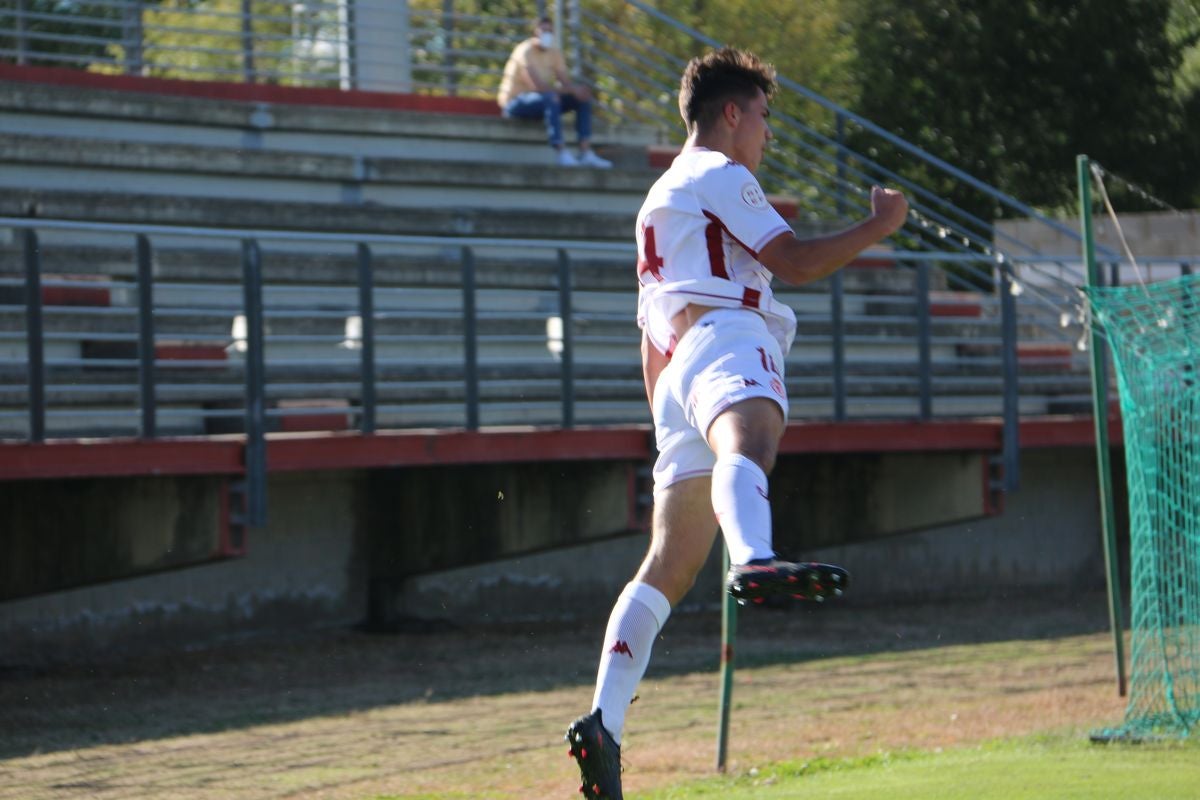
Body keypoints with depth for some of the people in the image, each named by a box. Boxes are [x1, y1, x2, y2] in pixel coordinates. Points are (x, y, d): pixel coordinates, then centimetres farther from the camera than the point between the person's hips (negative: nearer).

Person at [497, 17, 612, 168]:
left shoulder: (554, 52, 5)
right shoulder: (526, 51, -19)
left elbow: (566, 83, -1)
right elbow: (538, 86, -29)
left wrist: (574, 89, -26)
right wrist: (571, 89, -30)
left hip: (546, 101, 8)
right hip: (515, 102, -8)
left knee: (582, 98, -6)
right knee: (549, 97, -37)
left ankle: (586, 153, -15)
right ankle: (562, 154, -44)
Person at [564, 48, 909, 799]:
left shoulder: (659, 198, 37)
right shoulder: (720, 174, 9)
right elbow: (796, 262, 0)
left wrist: (667, 421, 40)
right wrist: (880, 225, 12)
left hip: (676, 367, 9)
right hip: (726, 340, -9)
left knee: (669, 567, 7)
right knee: (747, 447, -40)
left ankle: (603, 725, -3)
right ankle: (756, 562, -74)